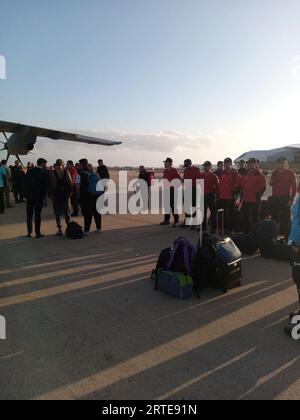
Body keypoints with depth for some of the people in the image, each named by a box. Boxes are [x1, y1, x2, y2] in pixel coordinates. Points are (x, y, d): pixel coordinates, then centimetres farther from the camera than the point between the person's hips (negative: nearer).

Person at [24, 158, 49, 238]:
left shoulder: (29, 171, 4)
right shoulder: (43, 173, -10)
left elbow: (25, 183, 5)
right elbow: (46, 185, -10)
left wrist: (26, 194, 9)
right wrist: (43, 194, 2)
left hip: (29, 196, 4)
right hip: (38, 196, -4)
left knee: (29, 215, 11)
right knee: (37, 214, 2)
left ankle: (29, 232, 15)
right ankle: (38, 233, 5)